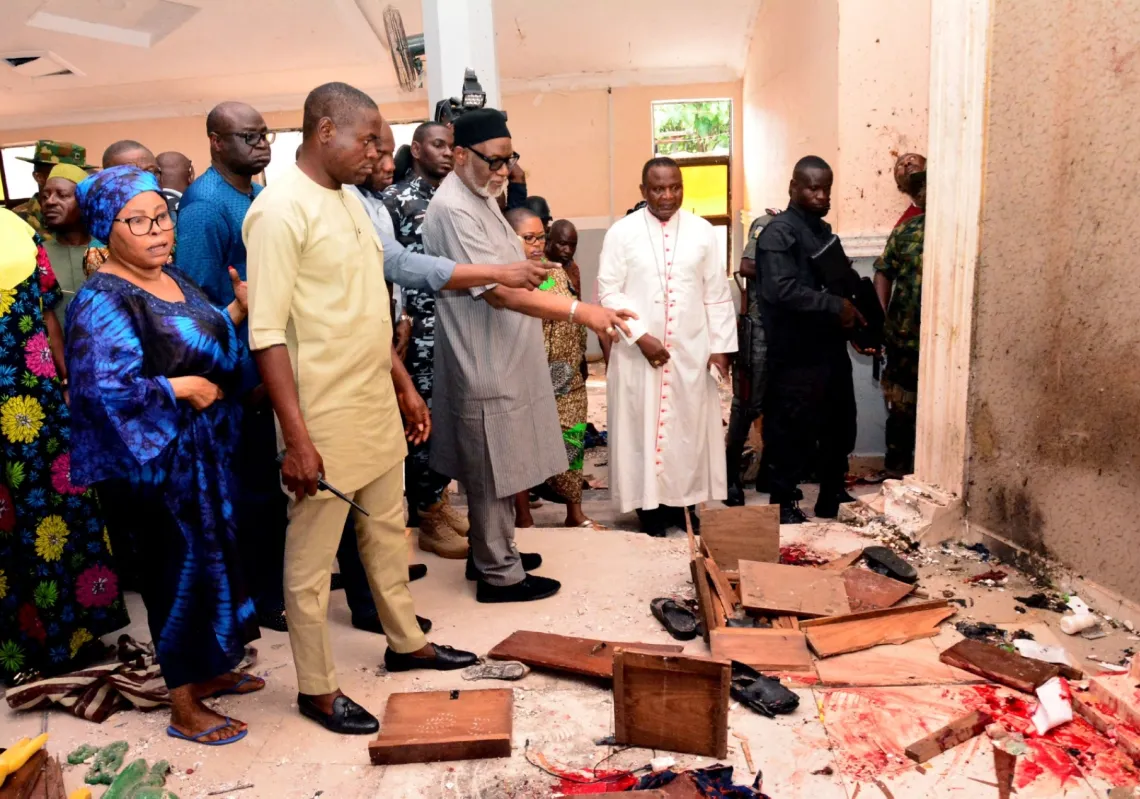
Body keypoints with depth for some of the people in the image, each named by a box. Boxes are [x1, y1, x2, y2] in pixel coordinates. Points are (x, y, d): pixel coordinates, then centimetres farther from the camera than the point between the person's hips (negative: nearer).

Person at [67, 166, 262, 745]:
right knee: (178, 571, 2)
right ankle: (184, 708, 20)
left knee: (209, 559, 18)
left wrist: (238, 309, 0)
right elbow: (102, 387, -28)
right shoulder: (102, 302, -18)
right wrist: (183, 388, -20)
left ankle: (206, 671, 37)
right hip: (154, 462, -8)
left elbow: (205, 344, 14)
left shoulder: (172, 280, 8)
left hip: (201, 451, 8)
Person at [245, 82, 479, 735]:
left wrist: (404, 385, 17)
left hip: (377, 405, 9)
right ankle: (317, 687, 24)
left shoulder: (351, 201, 11)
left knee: (389, 529, 21)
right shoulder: (280, 210, -15)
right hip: (325, 417, -8)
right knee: (313, 555, 7)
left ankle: (407, 641, 40)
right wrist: (296, 437, -22)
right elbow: (267, 333, -19)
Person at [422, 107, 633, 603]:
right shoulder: (453, 209, -20)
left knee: (498, 469, 19)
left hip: (502, 358, 10)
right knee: (492, 473, 2)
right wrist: (580, 311, -32)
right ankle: (499, 573, 17)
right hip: (484, 363, -10)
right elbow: (498, 291, -28)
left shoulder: (480, 198, 12)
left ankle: (490, 552, 34)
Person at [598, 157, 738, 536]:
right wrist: (641, 336, -14)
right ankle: (649, 504, 16)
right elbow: (609, 292, -6)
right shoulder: (622, 232, -3)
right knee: (642, 427, 4)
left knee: (690, 427, 9)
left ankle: (684, 502, 22)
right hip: (638, 351, -2)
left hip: (692, 351, 2)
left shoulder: (702, 231, 3)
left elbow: (717, 294, 4)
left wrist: (720, 346, 0)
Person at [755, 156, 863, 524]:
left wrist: (852, 314, 9)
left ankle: (834, 498, 34)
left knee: (839, 428, 18)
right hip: (796, 356, -9)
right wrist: (837, 307, -23)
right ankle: (783, 504, 16)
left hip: (831, 349, 9)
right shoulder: (779, 232, -13)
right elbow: (782, 290, -26)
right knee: (792, 434, 1)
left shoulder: (823, 231, 17)